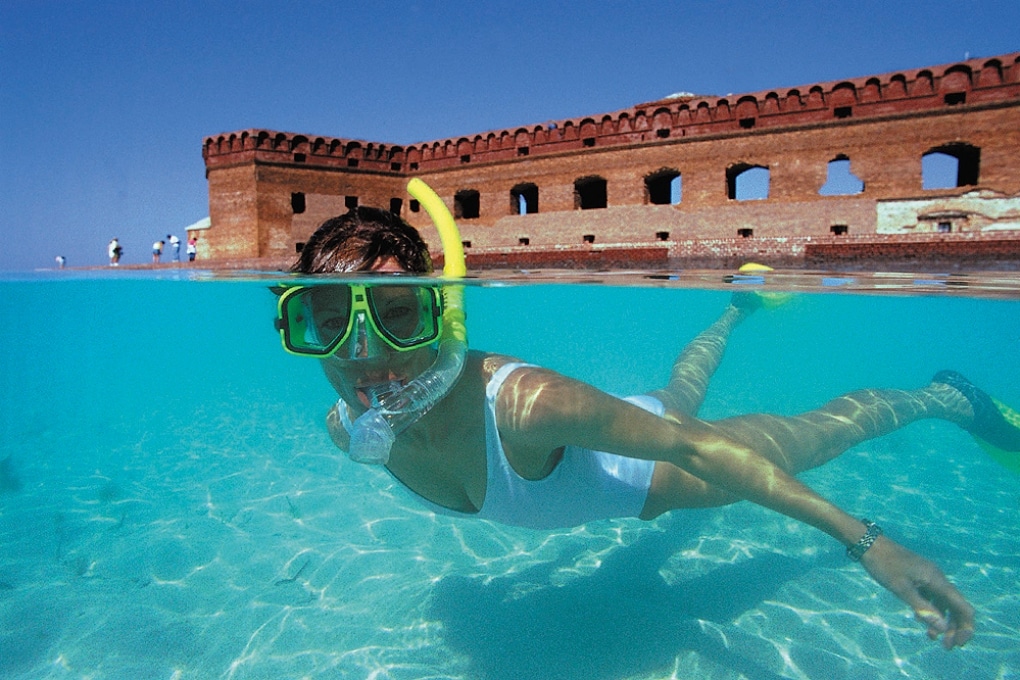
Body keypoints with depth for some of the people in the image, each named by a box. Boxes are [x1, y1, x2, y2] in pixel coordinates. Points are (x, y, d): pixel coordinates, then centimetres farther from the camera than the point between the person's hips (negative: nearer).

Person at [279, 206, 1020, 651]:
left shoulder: (522, 404, -45)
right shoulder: (348, 430, -24)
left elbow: (692, 446, -36)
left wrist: (867, 542, -32)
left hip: (649, 470, -5)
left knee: (813, 431, 18)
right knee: (679, 390, 36)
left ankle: (943, 395, 48)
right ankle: (738, 309, 65)